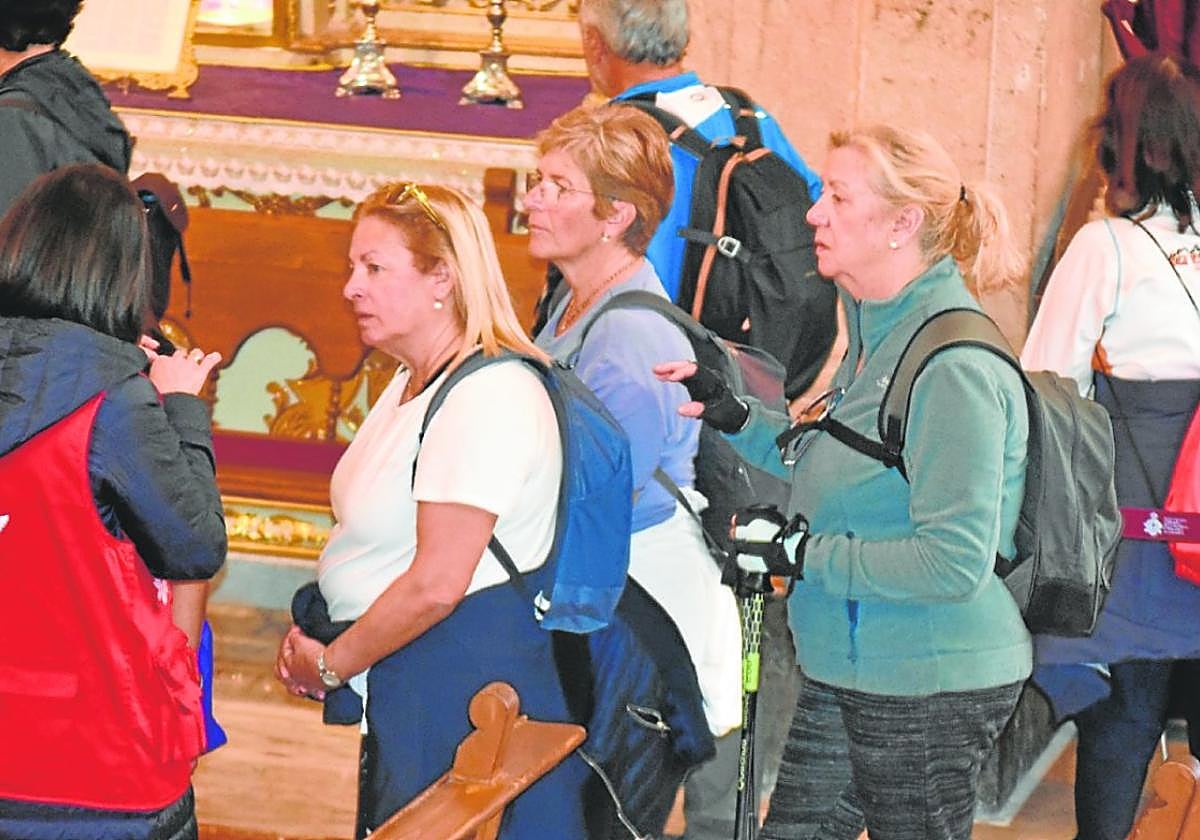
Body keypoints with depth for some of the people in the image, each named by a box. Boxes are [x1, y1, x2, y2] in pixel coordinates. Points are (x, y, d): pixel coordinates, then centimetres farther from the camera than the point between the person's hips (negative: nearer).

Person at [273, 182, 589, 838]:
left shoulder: (489, 398, -19)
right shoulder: (412, 383, 14)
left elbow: (435, 584, -23)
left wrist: (330, 665, -11)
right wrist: (309, 636, 6)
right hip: (404, 689, 10)